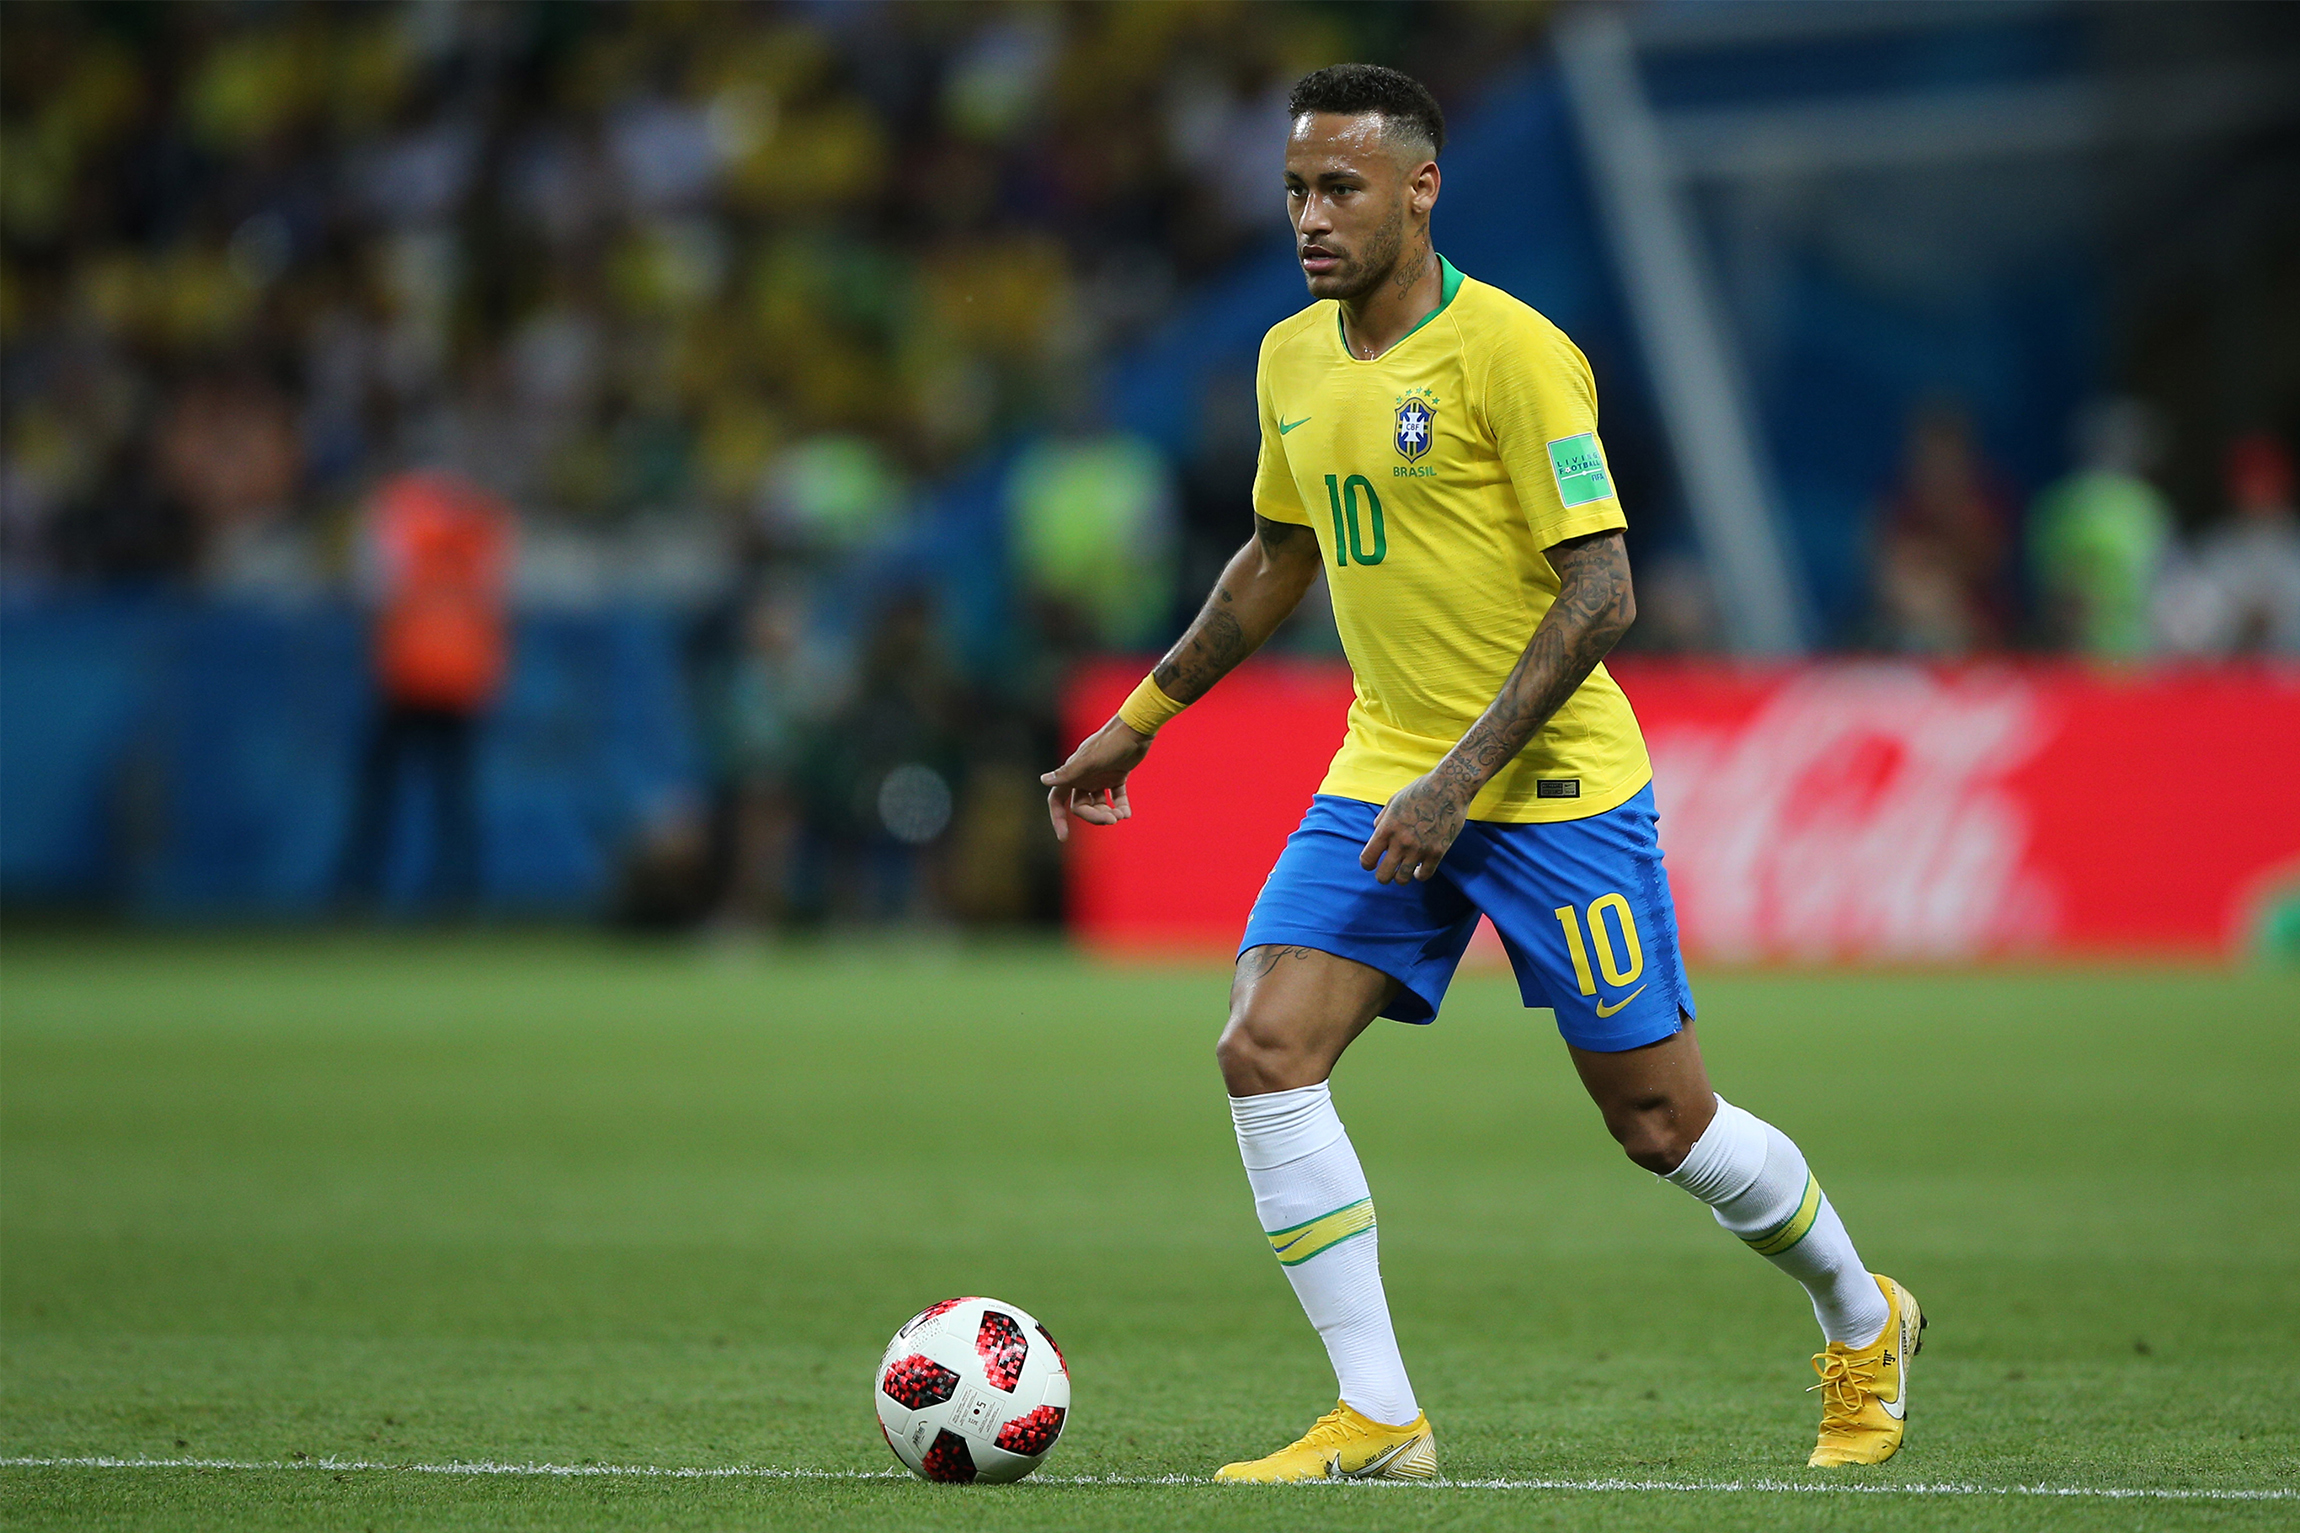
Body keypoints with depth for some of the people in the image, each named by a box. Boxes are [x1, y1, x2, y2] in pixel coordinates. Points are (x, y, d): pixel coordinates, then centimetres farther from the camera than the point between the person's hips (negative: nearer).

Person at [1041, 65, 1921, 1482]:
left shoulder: (1512, 350, -17)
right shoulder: (1292, 359, 6)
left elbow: (1601, 593, -19)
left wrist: (1463, 776, -24)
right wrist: (1142, 715, 23)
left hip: (1557, 783, -6)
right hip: (1385, 773, 6)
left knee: (1662, 1123, 1)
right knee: (1264, 1050, -12)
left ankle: (1862, 1324, 29)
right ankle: (1378, 1421, -7)